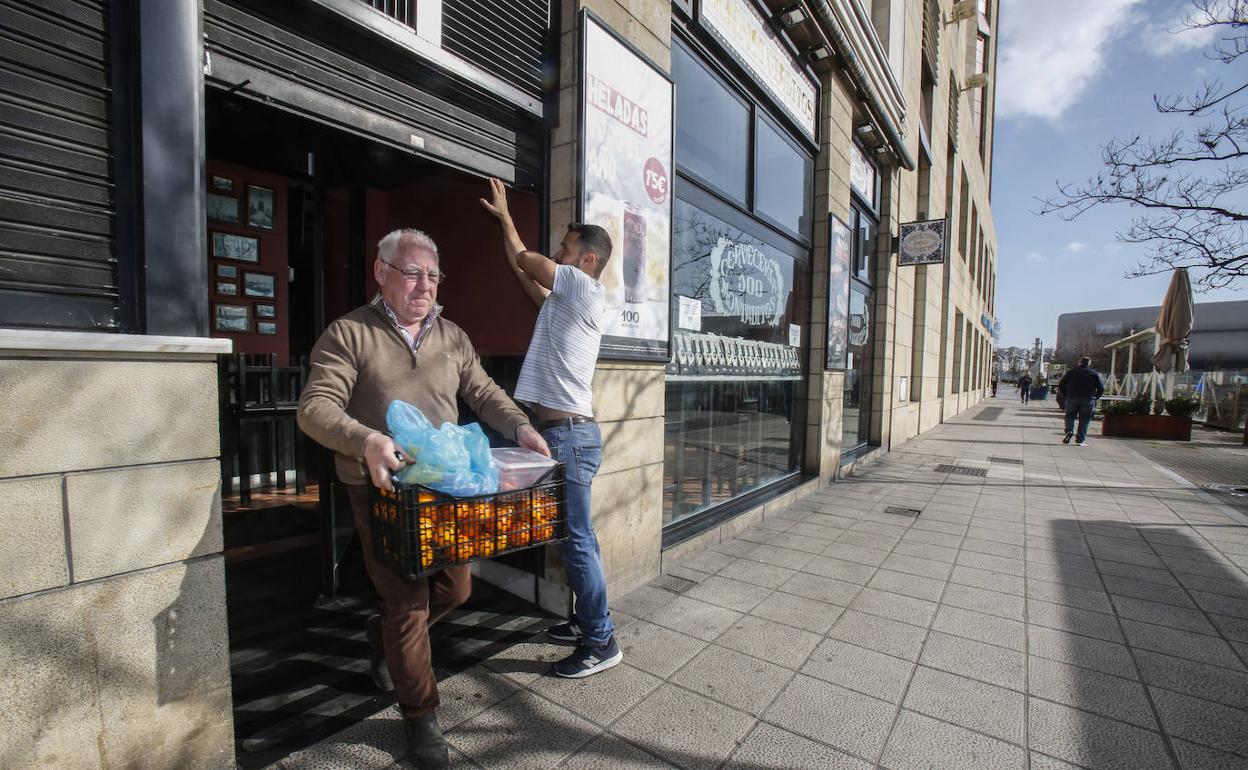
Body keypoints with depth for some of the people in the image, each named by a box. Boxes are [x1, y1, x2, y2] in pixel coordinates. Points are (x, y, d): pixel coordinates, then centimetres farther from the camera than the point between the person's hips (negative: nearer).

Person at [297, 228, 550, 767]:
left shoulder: (453, 338, 10)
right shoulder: (349, 334, -6)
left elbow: (483, 394, 8)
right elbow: (315, 407, -15)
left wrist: (521, 427, -11)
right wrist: (366, 440, -34)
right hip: (381, 488, -5)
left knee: (454, 589, 14)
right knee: (406, 600, 2)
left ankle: (391, 641, 46)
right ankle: (420, 716, 25)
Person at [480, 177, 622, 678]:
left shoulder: (587, 290, -7)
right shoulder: (562, 296, 18)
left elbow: (526, 259, 2)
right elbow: (522, 268, 27)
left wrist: (504, 214, 21)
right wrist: (502, 217, 33)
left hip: (569, 433, -10)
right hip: (562, 431, 10)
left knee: (576, 539, -4)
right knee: (576, 536, 16)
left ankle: (601, 642, 8)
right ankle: (586, 620, 30)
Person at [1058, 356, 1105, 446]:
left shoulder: (1071, 372, 6)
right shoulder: (1094, 374, 5)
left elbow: (1061, 385, 4)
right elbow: (1101, 388, 1)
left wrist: (1064, 397, 11)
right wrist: (1094, 398, 11)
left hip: (1071, 398, 0)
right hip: (1088, 400, 0)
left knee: (1070, 416, 14)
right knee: (1084, 420, 5)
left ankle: (1069, 431, -11)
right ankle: (1080, 440, 5)